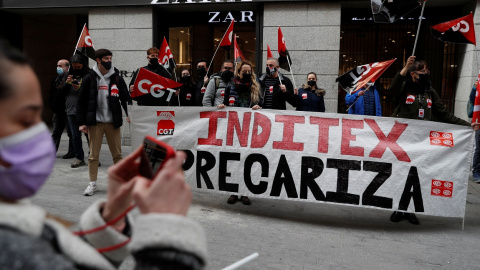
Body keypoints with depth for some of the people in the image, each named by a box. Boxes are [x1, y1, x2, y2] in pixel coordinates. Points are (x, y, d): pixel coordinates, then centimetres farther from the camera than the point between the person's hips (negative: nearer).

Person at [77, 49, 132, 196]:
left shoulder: (117, 78, 6)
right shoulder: (89, 79, 2)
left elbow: (125, 98, 7)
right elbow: (81, 101, 4)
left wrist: (130, 114, -10)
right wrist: (81, 122, -1)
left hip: (112, 122, 1)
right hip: (95, 122, -1)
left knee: (117, 154, 5)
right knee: (93, 154, 4)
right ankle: (92, 184, 15)